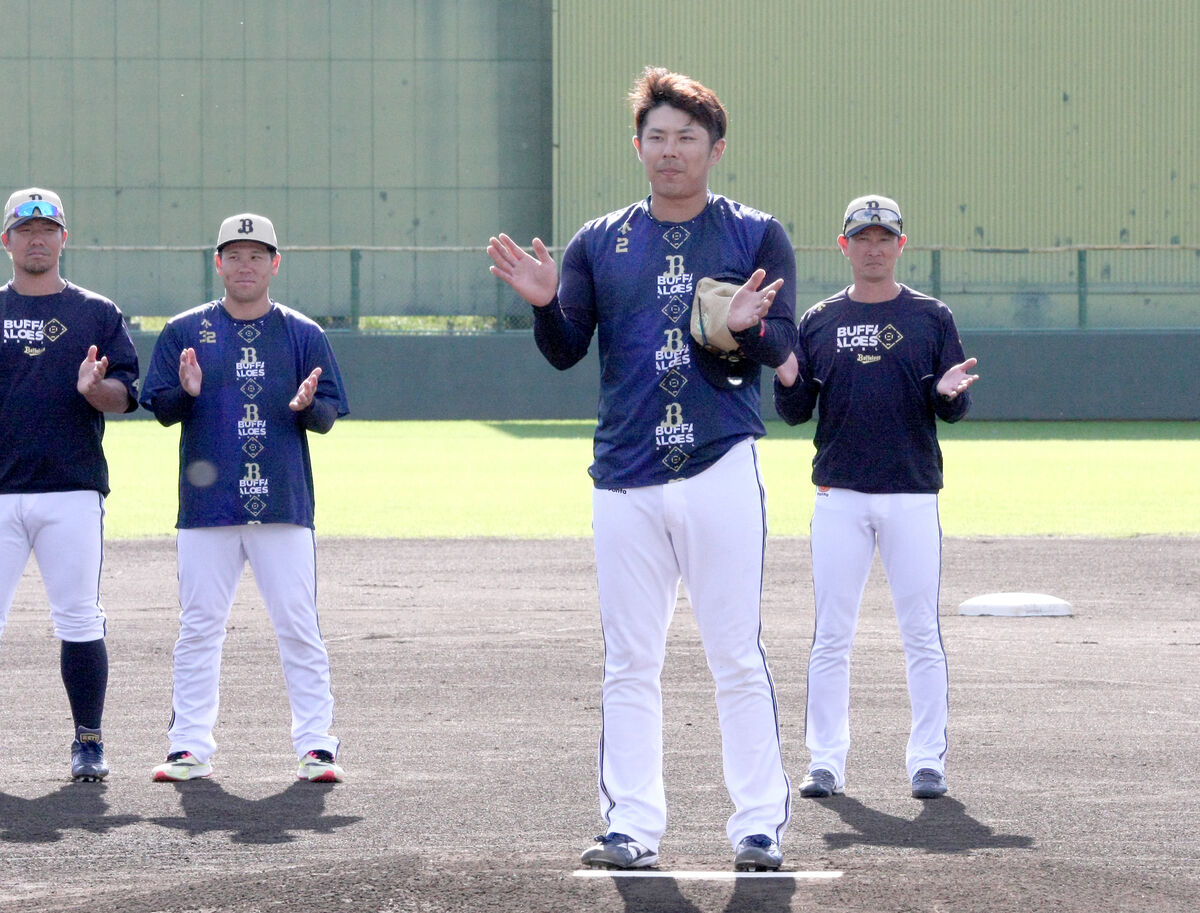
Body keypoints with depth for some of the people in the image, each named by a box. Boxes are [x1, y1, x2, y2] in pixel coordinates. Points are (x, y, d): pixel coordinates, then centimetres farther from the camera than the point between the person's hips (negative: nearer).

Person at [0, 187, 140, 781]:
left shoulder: (98, 315, 10)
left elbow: (125, 397, 4)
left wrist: (94, 389, -18)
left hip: (73, 492, -1)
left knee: (79, 622, 1)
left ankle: (88, 743, 10)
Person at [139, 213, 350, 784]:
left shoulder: (303, 335, 8)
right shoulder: (184, 332, 9)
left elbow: (329, 415, 5)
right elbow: (160, 408, 6)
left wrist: (307, 406, -17)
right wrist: (185, 392, -16)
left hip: (284, 504, -1)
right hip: (207, 506, 1)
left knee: (298, 627, -2)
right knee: (199, 627, 3)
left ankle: (316, 745, 1)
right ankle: (190, 747, 7)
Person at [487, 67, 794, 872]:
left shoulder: (757, 237, 7)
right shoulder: (599, 245, 13)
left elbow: (781, 346, -2)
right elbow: (565, 351, 7)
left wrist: (744, 327, -24)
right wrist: (545, 303, -14)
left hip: (722, 471, -3)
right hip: (625, 478, 3)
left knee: (738, 658, -4)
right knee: (630, 663, 3)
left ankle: (760, 823, 0)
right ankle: (632, 826, 7)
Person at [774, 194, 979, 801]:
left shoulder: (931, 318, 6)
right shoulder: (818, 322, 10)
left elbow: (956, 410, 4)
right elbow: (796, 412, 10)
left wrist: (947, 393, -19)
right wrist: (786, 381, -11)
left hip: (913, 495, -1)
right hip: (839, 495, 1)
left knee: (921, 635, -1)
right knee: (831, 636, 1)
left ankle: (927, 761, 4)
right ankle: (825, 762, 5)